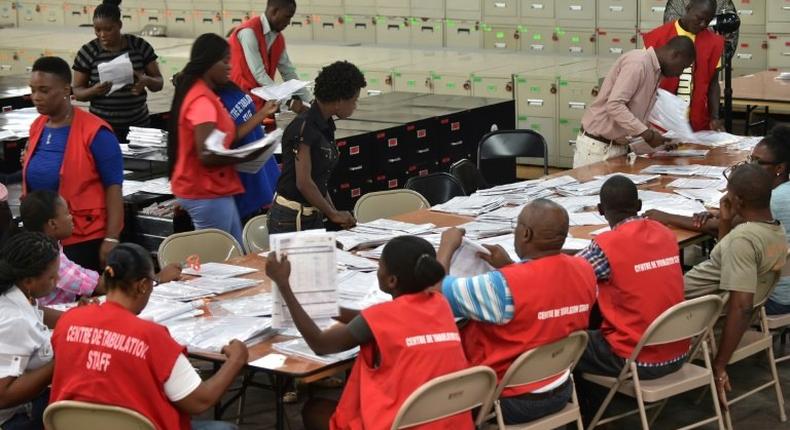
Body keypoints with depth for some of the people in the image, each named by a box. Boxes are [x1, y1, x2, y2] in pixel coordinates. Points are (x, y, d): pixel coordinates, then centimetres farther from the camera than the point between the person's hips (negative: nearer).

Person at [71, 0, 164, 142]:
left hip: (138, 124, 1)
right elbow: (77, 91, 0)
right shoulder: (87, 52, -4)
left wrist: (147, 80, -19)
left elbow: (159, 82, 3)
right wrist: (94, 90, -21)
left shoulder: (140, 46, 0)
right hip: (102, 126, -1)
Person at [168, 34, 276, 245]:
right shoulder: (202, 101, -20)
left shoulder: (206, 95, 12)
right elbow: (207, 156, -25)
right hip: (206, 195, -10)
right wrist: (249, 155, -17)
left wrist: (263, 113, 12)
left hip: (214, 191, 10)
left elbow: (229, 137, 9)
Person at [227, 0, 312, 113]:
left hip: (260, 100, 8)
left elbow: (289, 73, 12)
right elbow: (259, 74, -21)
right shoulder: (249, 31, -18)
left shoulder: (278, 38, 8)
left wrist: (311, 101, 3)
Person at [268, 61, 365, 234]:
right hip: (291, 218, -8)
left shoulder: (326, 126, 9)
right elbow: (304, 182, -19)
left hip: (314, 216, 8)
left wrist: (335, 212, 4)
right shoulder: (304, 127, -17)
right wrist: (333, 214, -10)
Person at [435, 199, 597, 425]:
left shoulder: (504, 286, -29)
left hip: (508, 402, -6)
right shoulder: (584, 270, -9)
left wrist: (447, 246, -4)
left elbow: (436, 292, -18)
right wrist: (510, 267, 6)